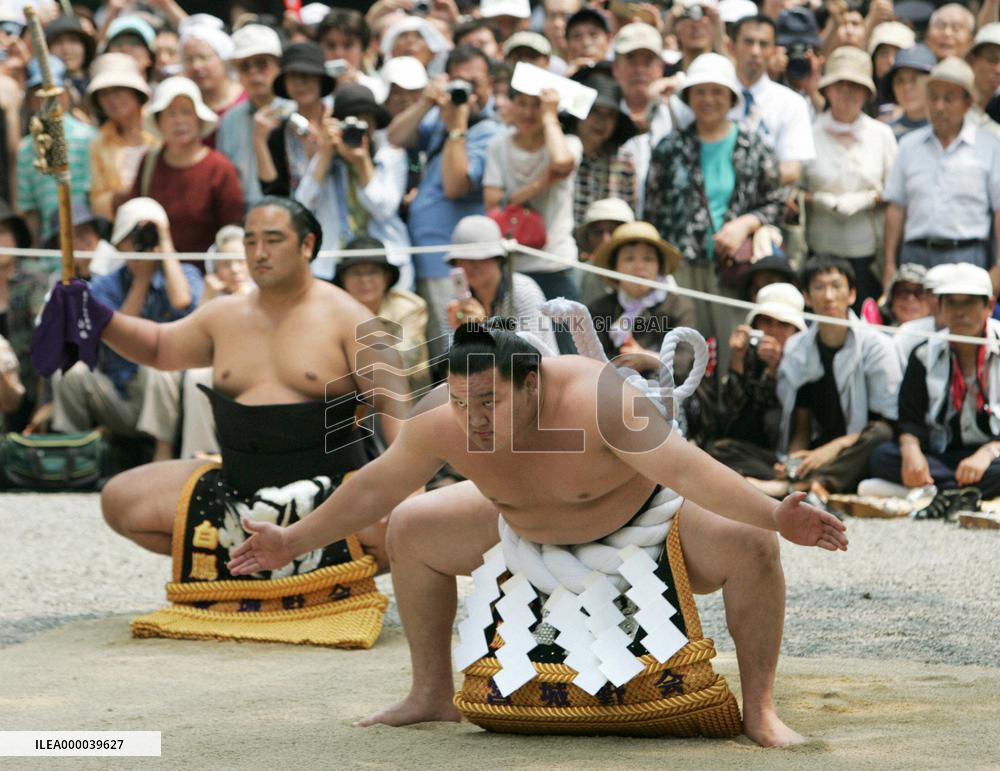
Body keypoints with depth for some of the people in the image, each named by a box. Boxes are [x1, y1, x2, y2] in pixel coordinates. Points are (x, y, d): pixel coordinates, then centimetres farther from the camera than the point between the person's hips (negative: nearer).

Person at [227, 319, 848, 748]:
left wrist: (776, 517, -59)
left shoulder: (593, 401, -42)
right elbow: (372, 490, -8)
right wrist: (295, 542, -2)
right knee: (410, 529, 4)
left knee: (750, 548, -31)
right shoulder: (440, 424, -25)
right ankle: (434, 694, 19)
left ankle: (759, 708, -14)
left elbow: (690, 469, -47)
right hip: (530, 529, 5)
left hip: (645, 515, -5)